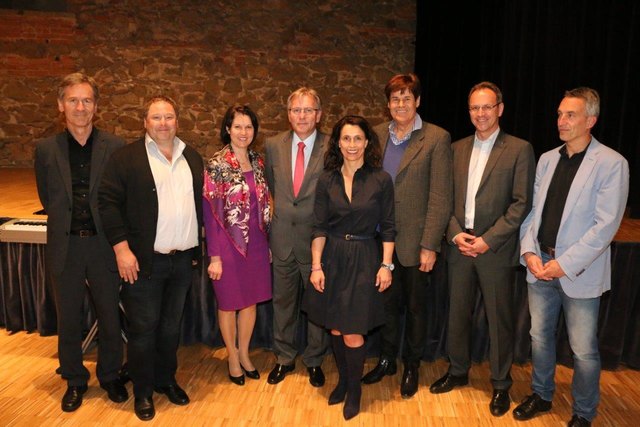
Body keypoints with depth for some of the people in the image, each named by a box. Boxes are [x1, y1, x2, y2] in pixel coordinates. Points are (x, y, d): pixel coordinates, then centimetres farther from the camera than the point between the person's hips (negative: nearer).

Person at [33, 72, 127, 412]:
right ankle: (74, 381, 34)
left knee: (110, 318, 12)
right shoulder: (46, 149, 1)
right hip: (65, 247, 1)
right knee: (68, 321, 14)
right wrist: (68, 220, 7)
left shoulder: (115, 147, -5)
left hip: (104, 245, -1)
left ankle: (109, 376, 34)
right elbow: (47, 199, 11)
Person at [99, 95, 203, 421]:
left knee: (171, 327, 16)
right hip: (144, 260, -4)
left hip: (183, 260, 4)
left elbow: (201, 203, 13)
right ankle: (143, 391, 24)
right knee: (143, 329, 6)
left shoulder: (193, 158, 10)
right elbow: (109, 202, -8)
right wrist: (121, 248, -15)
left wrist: (198, 248, 8)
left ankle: (166, 380, 35)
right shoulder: (126, 157, -4)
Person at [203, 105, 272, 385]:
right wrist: (214, 256, -13)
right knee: (229, 303, 11)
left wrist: (267, 242, 10)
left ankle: (244, 353, 35)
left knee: (251, 300, 15)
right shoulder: (216, 165, -11)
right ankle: (233, 357, 32)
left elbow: (263, 204, 10)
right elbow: (210, 212, -11)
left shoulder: (258, 162, 5)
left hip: (256, 242, 5)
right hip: (229, 243, -5)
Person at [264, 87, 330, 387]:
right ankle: (284, 358, 35)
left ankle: (314, 360, 32)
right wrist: (282, 209, 11)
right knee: (283, 301, 16)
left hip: (317, 237, -3)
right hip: (282, 236, 3)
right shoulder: (273, 145, 2)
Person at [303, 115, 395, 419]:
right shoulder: (327, 180, 0)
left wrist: (386, 265, -6)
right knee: (335, 328, 13)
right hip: (332, 258, 3)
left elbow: (387, 228, -1)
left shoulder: (381, 180, -5)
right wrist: (316, 266, -5)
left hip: (364, 260, -2)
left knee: (352, 333, -1)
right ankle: (342, 379, 36)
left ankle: (354, 388, 23)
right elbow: (319, 227, 0)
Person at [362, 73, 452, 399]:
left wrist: (430, 245, -15)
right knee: (387, 302, 17)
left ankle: (411, 367, 32)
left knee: (415, 307, 13)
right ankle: (387, 359, 36)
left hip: (414, 241, -3)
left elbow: (439, 198, -11)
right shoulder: (377, 135, 6)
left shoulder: (436, 139, -8)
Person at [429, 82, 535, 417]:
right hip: (459, 246, 4)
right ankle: (458, 371, 34)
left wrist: (489, 239, -14)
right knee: (456, 314, 13)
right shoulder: (457, 149, 10)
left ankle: (500, 384, 26)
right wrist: (456, 234, -5)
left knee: (499, 320, 7)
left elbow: (522, 203, -8)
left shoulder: (519, 149, -3)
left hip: (496, 249, -4)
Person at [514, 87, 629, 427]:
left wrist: (565, 264, -17)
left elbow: (605, 225, -14)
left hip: (579, 271, -5)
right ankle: (541, 395, 37)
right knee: (539, 336, 17)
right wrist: (529, 251, -6)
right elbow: (532, 209, 8)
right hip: (540, 265, 5)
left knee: (583, 350, 7)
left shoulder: (611, 163, -9)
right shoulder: (547, 159, 8)